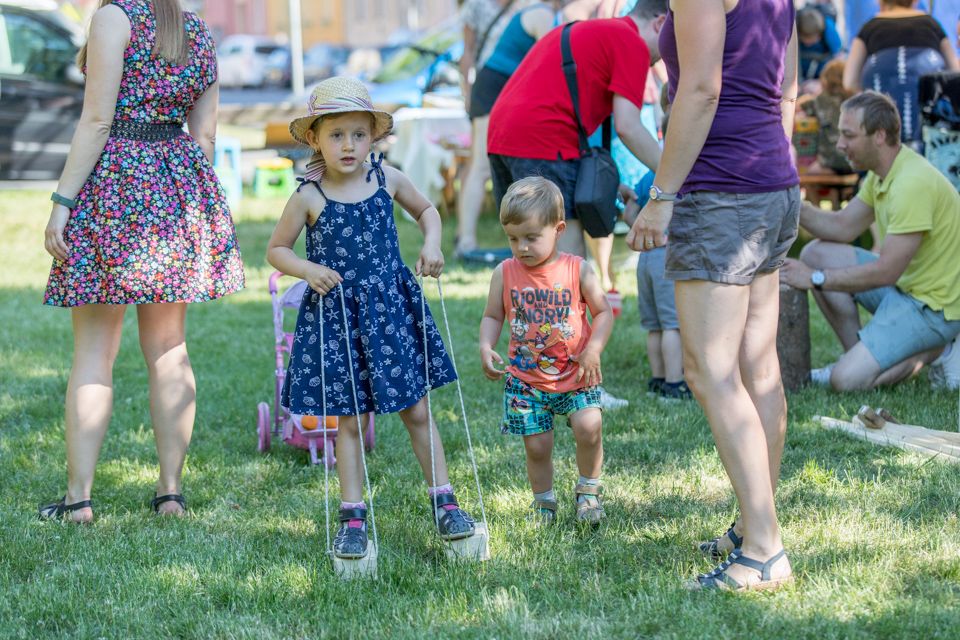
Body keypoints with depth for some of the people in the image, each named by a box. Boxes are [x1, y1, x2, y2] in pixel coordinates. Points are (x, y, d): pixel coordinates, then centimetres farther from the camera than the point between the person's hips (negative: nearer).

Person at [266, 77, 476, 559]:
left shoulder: (386, 179, -1)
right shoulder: (309, 197, -8)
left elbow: (426, 209, 16)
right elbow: (276, 249, 3)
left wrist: (431, 243, -2)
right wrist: (308, 269, -15)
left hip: (390, 307, 2)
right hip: (337, 316, -2)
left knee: (416, 410, 7)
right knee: (350, 420, 3)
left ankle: (444, 502, 17)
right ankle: (353, 519, 12)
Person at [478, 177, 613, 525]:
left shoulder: (577, 270, -6)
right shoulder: (505, 273, -3)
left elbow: (603, 312, 1)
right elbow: (492, 316, 7)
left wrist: (593, 349, -13)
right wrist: (485, 347, -11)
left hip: (575, 375, -1)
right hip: (525, 379, 1)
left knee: (589, 427, -18)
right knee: (536, 445, 2)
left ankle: (588, 489, 6)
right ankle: (543, 502, 24)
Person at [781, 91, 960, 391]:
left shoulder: (913, 183, -27)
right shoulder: (882, 172, 4)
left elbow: (886, 271, -26)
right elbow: (842, 227, 9)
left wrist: (815, 278, -18)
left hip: (934, 306, -10)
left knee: (846, 380, -19)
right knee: (815, 253, 6)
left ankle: (931, 354, 1)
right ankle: (858, 356, 10)